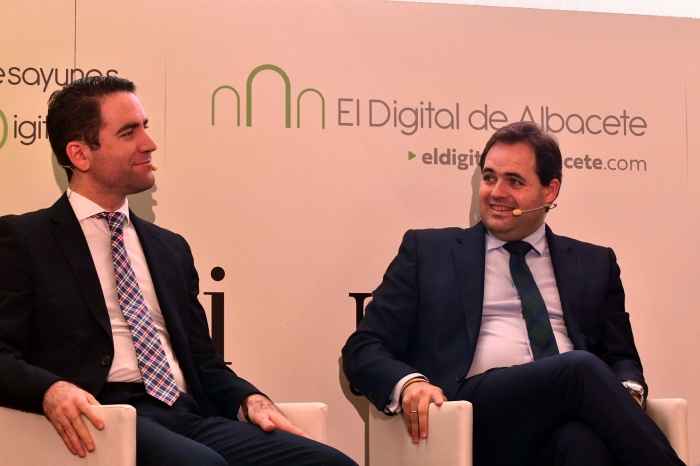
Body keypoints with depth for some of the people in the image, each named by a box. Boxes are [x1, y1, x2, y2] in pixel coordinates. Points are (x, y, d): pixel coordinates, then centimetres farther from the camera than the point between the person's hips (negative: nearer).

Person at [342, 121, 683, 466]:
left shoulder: (594, 264, 25)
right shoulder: (428, 251, 18)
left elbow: (622, 358, 23)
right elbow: (363, 349, 12)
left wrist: (627, 392, -3)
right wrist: (408, 383, -12)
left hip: (572, 416, 1)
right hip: (477, 417, -1)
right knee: (580, 367, -32)